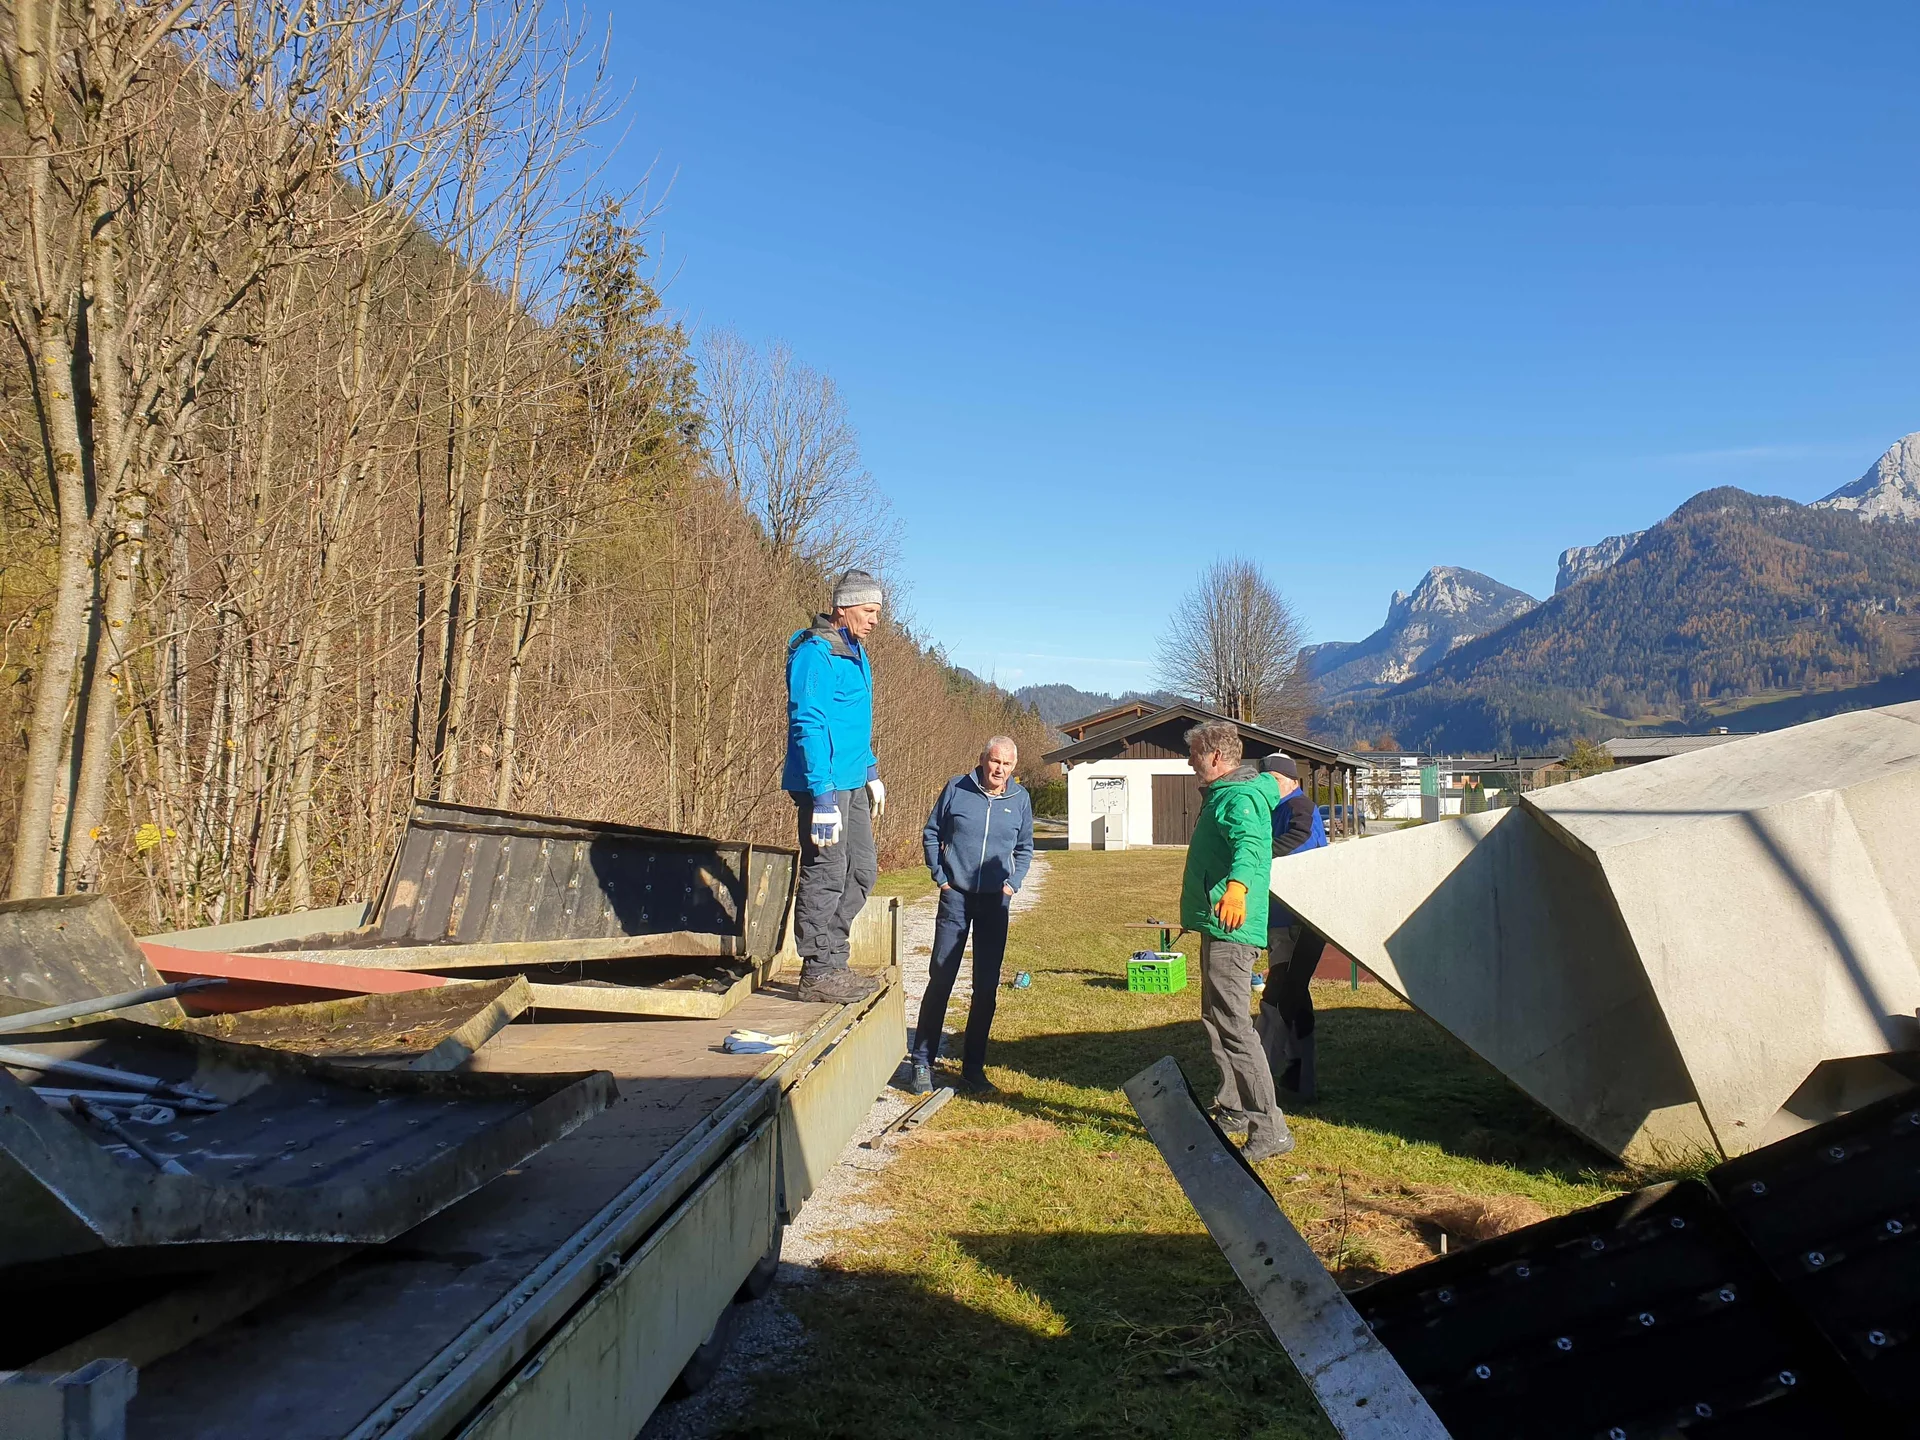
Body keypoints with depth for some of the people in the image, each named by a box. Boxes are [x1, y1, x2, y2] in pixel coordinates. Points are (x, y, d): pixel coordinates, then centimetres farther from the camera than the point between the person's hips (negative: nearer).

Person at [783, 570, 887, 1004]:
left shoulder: (854, 652, 16)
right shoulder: (816, 653, -15)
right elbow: (808, 726, -21)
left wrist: (871, 772, 25)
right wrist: (823, 797, -25)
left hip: (852, 782, 10)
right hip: (825, 783, -10)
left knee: (862, 871, 14)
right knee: (826, 874, -4)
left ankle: (831, 960, 23)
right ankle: (818, 973, 6)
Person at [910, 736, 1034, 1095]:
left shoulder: (1020, 799, 3)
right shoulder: (957, 789, -3)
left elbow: (1025, 849, 15)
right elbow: (931, 834, 6)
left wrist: (1013, 883, 2)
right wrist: (939, 876, -1)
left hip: (996, 902, 2)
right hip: (956, 896, -2)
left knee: (986, 987, 6)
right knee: (940, 979, -2)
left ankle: (973, 1068, 17)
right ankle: (923, 1062, 8)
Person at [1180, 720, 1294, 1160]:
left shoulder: (1239, 798, -17)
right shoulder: (1223, 794, 16)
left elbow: (1248, 844, -38)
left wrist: (1237, 885, -56)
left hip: (1231, 927, -11)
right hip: (1218, 926, 11)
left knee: (1232, 1024, -13)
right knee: (1215, 1017, 19)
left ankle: (1270, 1128, -11)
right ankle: (1232, 1109, 31)